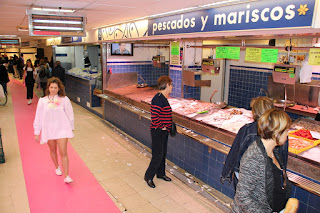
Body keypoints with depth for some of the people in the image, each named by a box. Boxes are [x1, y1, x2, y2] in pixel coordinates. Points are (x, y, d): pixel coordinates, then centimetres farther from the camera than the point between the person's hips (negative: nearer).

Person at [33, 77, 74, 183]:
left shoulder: (64, 100, -4)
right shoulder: (43, 101, -1)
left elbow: (70, 114, 5)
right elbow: (38, 117, 3)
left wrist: (71, 128, 12)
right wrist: (37, 132, 4)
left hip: (62, 129, -2)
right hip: (48, 130, 2)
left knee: (63, 152, -7)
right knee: (53, 150, 20)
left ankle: (66, 176, -4)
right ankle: (57, 167, 46)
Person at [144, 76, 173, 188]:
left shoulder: (163, 98, 10)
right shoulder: (158, 99, -22)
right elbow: (154, 116, -29)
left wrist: (168, 126, 15)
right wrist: (162, 127, -18)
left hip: (164, 131, 10)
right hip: (158, 131, -10)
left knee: (163, 153, 19)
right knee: (158, 155, -2)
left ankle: (161, 173, 35)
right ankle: (148, 176, 14)